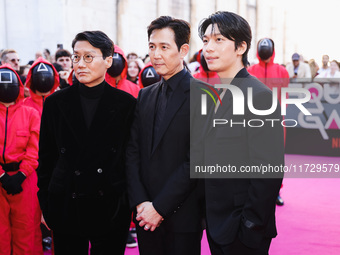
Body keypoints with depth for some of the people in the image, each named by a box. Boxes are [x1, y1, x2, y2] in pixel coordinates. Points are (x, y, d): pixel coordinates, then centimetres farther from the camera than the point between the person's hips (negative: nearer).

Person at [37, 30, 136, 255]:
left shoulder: (126, 104, -2)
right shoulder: (55, 103, 2)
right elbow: (46, 157, 6)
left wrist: (132, 202, 1)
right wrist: (45, 206, 4)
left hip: (111, 209, -1)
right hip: (65, 209, 1)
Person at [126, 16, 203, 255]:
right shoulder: (145, 95, 11)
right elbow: (132, 152, 6)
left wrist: (160, 207, -15)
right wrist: (140, 202, -6)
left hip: (182, 216, -5)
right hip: (146, 216, 5)